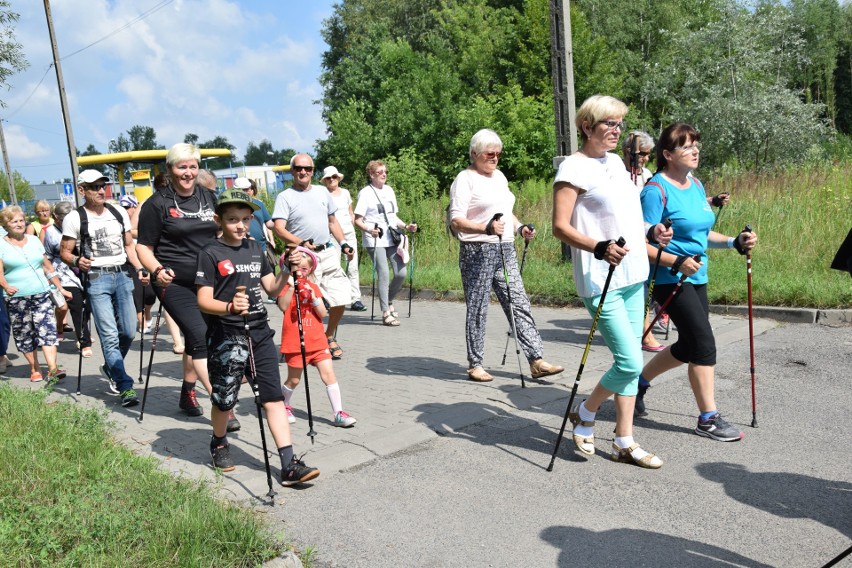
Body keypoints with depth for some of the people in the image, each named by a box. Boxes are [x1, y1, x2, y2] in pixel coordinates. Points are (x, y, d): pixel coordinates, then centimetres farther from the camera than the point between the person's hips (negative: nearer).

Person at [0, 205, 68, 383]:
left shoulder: (34, 240, 13)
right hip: (16, 299, -2)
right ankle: (35, 369, 16)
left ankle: (52, 368, -15)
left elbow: (48, 266, 18)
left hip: (41, 294, 2)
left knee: (47, 330, -10)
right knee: (24, 335, 5)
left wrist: (60, 288, 17)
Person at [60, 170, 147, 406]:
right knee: (109, 335, -8)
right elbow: (64, 252, 1)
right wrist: (77, 261, -21)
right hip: (96, 279, -4)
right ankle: (125, 387, -7)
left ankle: (111, 367, 33)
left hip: (123, 275, 5)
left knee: (129, 331, 6)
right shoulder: (74, 218, -1)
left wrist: (139, 268, 4)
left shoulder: (119, 212, 12)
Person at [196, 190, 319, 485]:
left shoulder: (255, 249, 12)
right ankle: (219, 443, 40)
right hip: (226, 336, -5)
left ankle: (290, 465, 0)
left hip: (259, 333, 5)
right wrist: (230, 307, -32)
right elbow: (204, 301, -13)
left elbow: (272, 288, 15)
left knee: (274, 398, 0)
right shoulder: (211, 253, -7)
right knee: (224, 400, 8)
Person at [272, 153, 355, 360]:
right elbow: (279, 228, -13)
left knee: (340, 300, 3)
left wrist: (344, 244, 13)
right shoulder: (285, 197, -2)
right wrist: (301, 243, -27)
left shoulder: (322, 192, 14)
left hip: (328, 253, 5)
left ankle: (330, 337, 26)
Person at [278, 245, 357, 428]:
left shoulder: (313, 287, 10)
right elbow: (283, 306, -22)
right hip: (295, 341, -3)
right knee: (294, 380, 8)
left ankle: (338, 413, -1)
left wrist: (313, 297, -15)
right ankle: (284, 407, 34)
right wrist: (293, 285, -25)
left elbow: (323, 313, 1)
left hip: (316, 340, 3)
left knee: (328, 374, -4)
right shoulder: (285, 286, -1)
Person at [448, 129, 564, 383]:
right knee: (477, 310, 1)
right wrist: (486, 228, -30)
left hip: (506, 250, 7)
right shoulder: (465, 179, -6)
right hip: (477, 252, -7)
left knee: (519, 305, 2)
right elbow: (456, 221, -16)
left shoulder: (499, 176, 18)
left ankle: (537, 361, 3)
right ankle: (475, 365, 12)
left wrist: (520, 227, 9)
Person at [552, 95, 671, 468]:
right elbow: (560, 227, -16)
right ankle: (584, 415, 16)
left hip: (633, 277, 8)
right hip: (601, 282, -8)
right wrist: (599, 248, -29)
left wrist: (651, 231, 8)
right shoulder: (574, 168, -10)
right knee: (630, 363, -10)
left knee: (629, 362, 10)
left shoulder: (616, 162, 15)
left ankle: (624, 443, 21)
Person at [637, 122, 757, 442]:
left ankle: (640, 381, 34)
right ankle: (708, 419, 5)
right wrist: (677, 262, -27)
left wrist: (735, 243, 5)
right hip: (669, 280, -9)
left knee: (689, 346, 15)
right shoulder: (657, 190, -15)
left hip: (696, 278, 9)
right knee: (704, 343, -9)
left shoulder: (696, 185, 12)